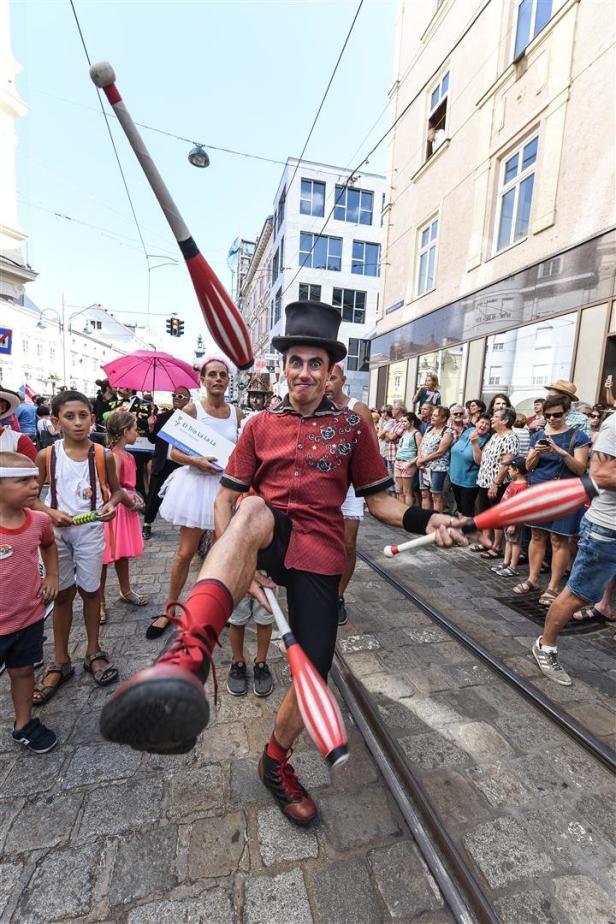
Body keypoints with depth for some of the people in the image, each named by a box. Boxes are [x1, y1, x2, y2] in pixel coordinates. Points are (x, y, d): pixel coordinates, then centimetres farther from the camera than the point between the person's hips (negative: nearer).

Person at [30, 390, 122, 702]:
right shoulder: (46, 456, -7)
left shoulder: (103, 456, -7)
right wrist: (50, 512, -16)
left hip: (90, 530, 0)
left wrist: (110, 504, -15)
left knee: (89, 590, 12)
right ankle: (60, 662, 30)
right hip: (57, 530, 1)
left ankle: (93, 651, 32)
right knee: (63, 594, 12)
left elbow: (116, 490, 5)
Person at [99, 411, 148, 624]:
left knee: (123, 553, 20)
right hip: (113, 509, -9)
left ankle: (125, 591, 35)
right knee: (106, 557, 4)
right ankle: (99, 602, 17)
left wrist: (133, 499, 4)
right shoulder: (115, 456, -20)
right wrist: (132, 503, -12)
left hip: (126, 508, 9)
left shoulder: (126, 454, 7)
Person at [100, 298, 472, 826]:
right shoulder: (260, 426, 8)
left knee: (314, 670, 3)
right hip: (267, 538, 0)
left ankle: (276, 761, 35)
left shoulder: (352, 426, 7)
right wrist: (240, 564, -10)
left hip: (319, 553, 1)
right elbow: (227, 497, 4)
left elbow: (378, 499, 7)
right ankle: (191, 654, -54)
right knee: (253, 511, -34)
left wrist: (425, 520, -12)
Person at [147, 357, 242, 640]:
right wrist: (195, 460, -23)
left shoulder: (236, 412, 5)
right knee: (185, 552, 4)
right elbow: (174, 452, -5)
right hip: (196, 482, -2)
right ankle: (170, 609, 24)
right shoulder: (192, 409, -4)